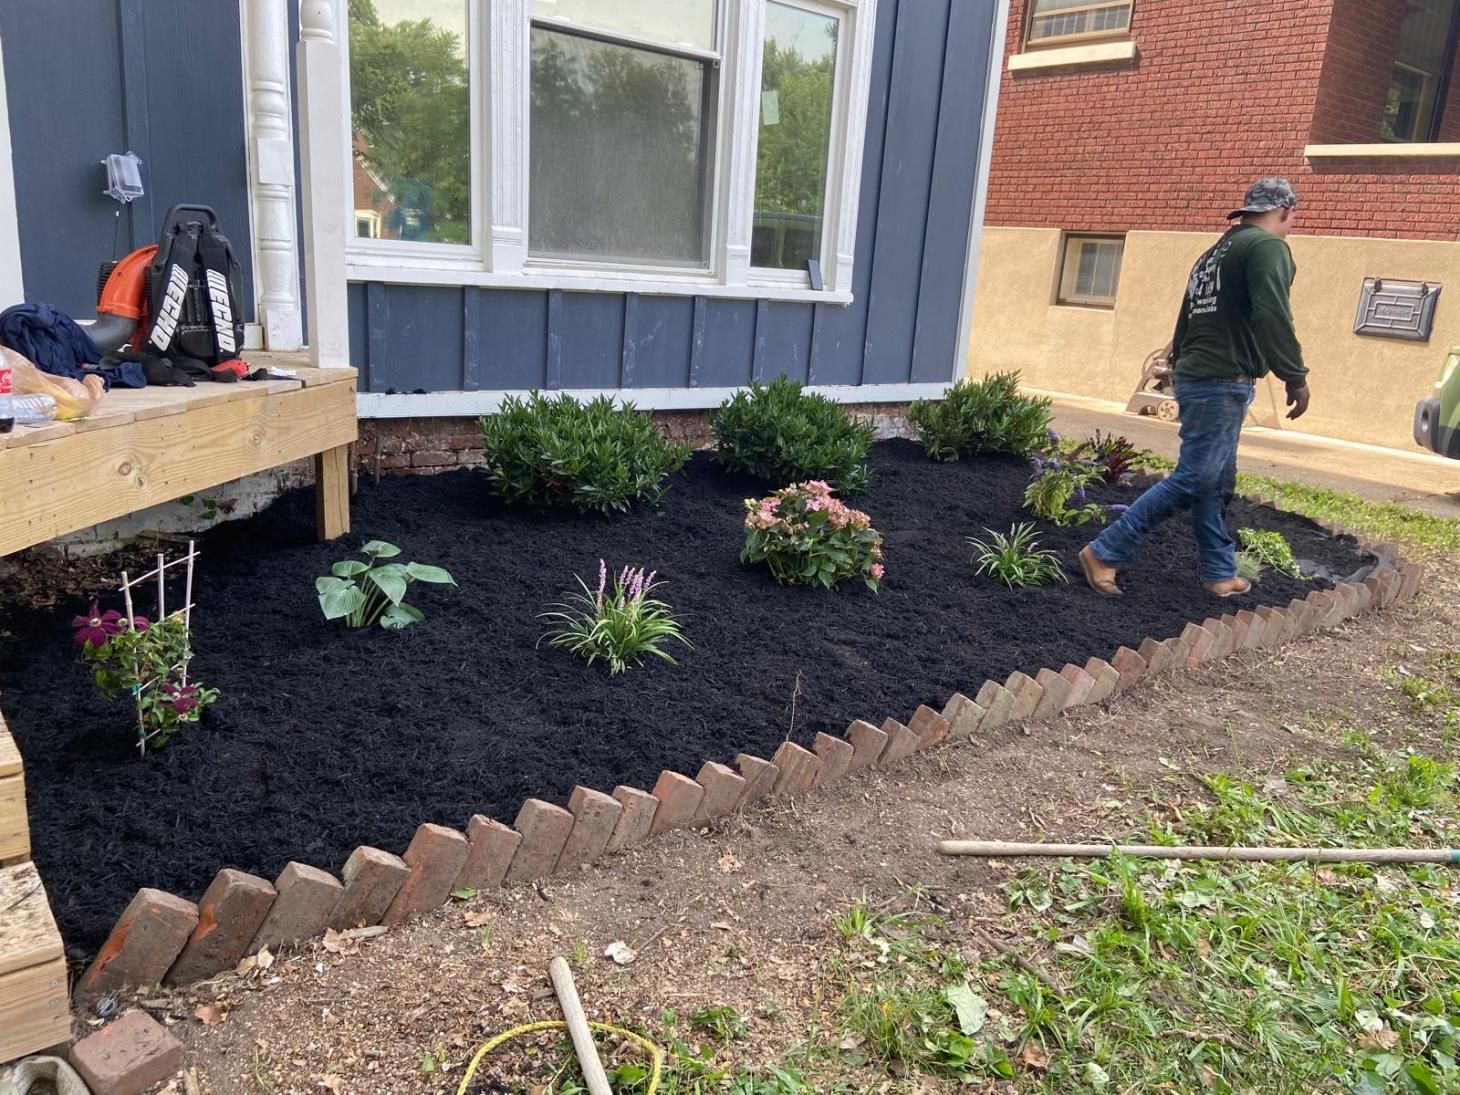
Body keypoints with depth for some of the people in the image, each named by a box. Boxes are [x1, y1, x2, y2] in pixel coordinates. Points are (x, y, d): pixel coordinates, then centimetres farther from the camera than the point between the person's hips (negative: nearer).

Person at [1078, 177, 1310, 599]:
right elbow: (1272, 319, -19)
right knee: (1193, 480, -10)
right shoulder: (1268, 246, -7)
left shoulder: (1216, 252, 21)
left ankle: (1219, 574, 18)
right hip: (1223, 383, -10)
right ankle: (1104, 553, -12)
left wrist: (1182, 372, 24)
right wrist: (1296, 377, -14)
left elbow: (1186, 322, 21)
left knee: (1216, 484, 12)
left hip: (1196, 378, 10)